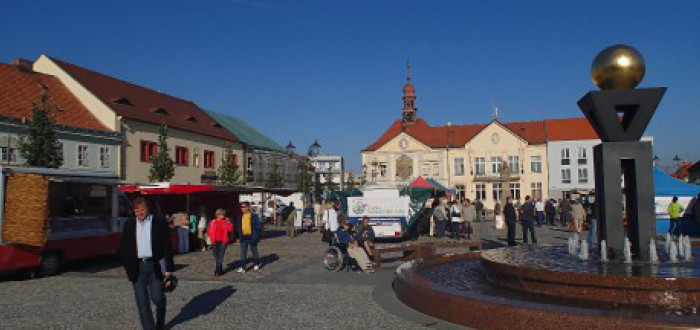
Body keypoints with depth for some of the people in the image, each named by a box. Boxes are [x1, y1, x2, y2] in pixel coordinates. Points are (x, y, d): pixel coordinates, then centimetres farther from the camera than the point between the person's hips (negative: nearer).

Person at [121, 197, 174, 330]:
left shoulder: (160, 222, -2)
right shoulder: (129, 224, 8)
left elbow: (167, 246, -3)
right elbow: (124, 247, 12)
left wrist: (168, 268, -7)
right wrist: (128, 267, 3)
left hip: (155, 266, -3)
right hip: (137, 267, 3)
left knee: (157, 296, 0)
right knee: (142, 301, 2)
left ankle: (160, 319, 30)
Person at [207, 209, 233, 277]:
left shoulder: (226, 222, 4)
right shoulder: (213, 222, 4)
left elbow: (230, 229, -6)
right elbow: (208, 231, 8)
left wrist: (228, 222, -11)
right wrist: (212, 237, -5)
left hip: (223, 242, -1)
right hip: (215, 242, 2)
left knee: (220, 256, -7)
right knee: (216, 256, 9)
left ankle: (217, 271, -7)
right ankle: (220, 269, 23)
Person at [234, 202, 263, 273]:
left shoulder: (254, 216, -7)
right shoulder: (240, 217, 7)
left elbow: (259, 226, -5)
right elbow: (238, 227, 15)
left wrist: (257, 236, -10)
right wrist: (239, 237, 10)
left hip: (251, 237, -3)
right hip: (243, 237, 3)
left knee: (254, 251, 12)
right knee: (243, 253, -3)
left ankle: (256, 264, 29)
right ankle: (242, 268, -5)